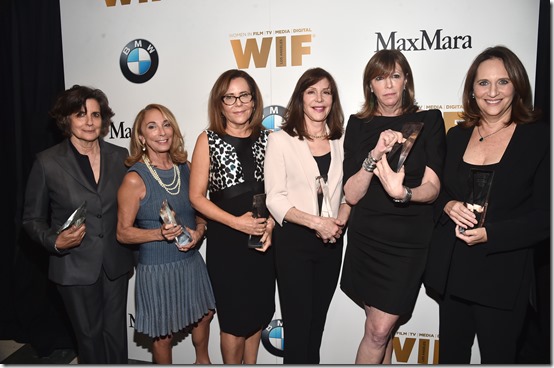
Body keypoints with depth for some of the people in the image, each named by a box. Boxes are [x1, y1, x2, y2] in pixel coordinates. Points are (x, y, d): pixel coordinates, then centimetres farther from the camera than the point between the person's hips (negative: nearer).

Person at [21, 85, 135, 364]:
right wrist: (55, 242, -19)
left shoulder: (119, 156, 0)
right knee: (89, 335, 14)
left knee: (116, 333, 13)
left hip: (116, 263, 2)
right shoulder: (47, 162, -7)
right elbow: (32, 219, -1)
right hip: (75, 267, -2)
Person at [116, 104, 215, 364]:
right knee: (163, 333, 14)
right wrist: (161, 233, -26)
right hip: (157, 268, -5)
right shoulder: (135, 178, -16)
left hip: (191, 262, 6)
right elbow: (123, 232, -11)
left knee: (203, 315, 25)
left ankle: (202, 360, 55)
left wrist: (199, 230, -9)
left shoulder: (185, 167, -1)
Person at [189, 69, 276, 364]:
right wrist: (237, 222, -17)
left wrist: (271, 222, -10)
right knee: (234, 317, 10)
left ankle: (251, 363, 40)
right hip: (225, 240, -3)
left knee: (258, 311, 17)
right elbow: (196, 196, -8)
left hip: (262, 238, 3)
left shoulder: (267, 138, 2)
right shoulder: (208, 140, -6)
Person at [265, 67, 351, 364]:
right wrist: (316, 222, -19)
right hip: (294, 240, -4)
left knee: (318, 320, 19)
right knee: (298, 321, 7)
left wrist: (340, 220, -10)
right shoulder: (281, 140, -6)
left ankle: (312, 359, 40)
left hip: (331, 241, 4)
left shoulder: (341, 140, 5)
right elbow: (275, 198, -11)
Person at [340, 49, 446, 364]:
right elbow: (351, 195, -6)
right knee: (382, 328, 13)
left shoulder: (428, 120, 0)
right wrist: (374, 154, -22)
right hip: (366, 237, 2)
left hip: (408, 241, -1)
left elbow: (432, 188, -8)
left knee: (379, 331, 0)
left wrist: (403, 193, -30)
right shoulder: (358, 125, 2)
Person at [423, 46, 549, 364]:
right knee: (451, 354, 16)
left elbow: (544, 216, -8)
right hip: (451, 271, 4)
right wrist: (448, 206, -10)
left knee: (497, 357, 13)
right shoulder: (457, 136, 7)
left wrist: (489, 234, -19)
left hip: (503, 275, -3)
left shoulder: (539, 138, -5)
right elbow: (436, 191, 12)